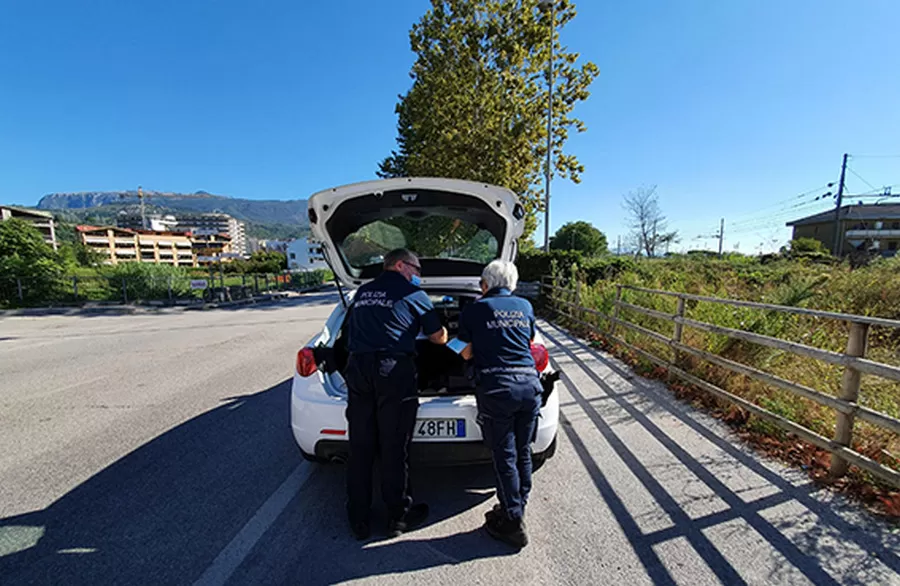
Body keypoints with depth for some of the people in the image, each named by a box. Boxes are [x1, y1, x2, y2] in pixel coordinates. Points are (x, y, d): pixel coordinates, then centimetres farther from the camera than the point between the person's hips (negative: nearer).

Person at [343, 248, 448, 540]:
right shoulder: (413, 294, 2)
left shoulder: (361, 292, 18)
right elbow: (438, 337, 8)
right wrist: (444, 334, 30)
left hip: (358, 368, 5)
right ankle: (399, 517, 26)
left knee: (360, 448, 13)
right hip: (394, 370, -5)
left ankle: (358, 521, 28)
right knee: (394, 449, 8)